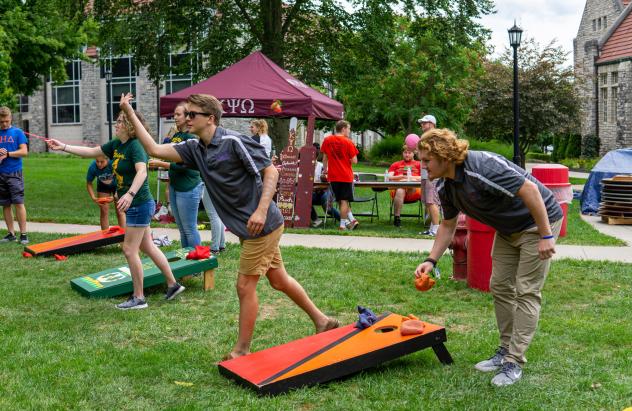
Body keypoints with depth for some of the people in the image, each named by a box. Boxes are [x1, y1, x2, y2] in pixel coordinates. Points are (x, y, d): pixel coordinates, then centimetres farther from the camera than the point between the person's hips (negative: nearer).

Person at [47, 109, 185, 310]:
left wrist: (130, 194, -49)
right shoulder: (116, 145, 8)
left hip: (139, 204, -9)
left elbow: (142, 171, -35)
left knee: (129, 250, -4)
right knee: (148, 247, 15)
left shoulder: (135, 146, -19)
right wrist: (63, 147, 11)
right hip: (135, 206, 9)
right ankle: (173, 284, 24)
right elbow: (90, 151, 16)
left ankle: (139, 297, 6)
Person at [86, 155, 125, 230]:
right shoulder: (92, 167, -29)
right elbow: (89, 183, -13)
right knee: (104, 211, -1)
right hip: (103, 186, 2)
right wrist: (93, 197, -27)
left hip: (118, 185, -2)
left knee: (120, 211, -3)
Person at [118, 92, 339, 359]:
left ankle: (242, 351, 13)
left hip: (261, 225, -9)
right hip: (249, 229, 9)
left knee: (245, 286, -1)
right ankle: (322, 321, 32)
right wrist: (130, 113, -1)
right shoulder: (195, 149, 7)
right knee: (278, 280, 17)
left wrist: (261, 211, -29)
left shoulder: (234, 142, -18)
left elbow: (270, 172, -18)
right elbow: (154, 149, 3)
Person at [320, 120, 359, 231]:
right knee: (344, 201, 2)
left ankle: (351, 220, 16)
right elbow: (354, 161, -10)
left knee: (341, 201, 14)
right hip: (346, 176, -3)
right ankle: (342, 225, 3)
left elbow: (325, 158, 12)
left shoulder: (327, 140, 3)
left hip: (333, 176, 3)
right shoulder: (348, 142, -8)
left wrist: (325, 171, 24)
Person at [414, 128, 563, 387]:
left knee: (526, 292, -8)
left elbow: (529, 189, -32)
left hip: (538, 221, -9)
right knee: (499, 287, 8)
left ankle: (514, 362, -5)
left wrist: (546, 235, -28)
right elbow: (448, 225, 9)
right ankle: (506, 351, 20)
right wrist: (431, 260, 0)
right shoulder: (445, 186, -4)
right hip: (508, 229, 9)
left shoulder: (482, 167, -33)